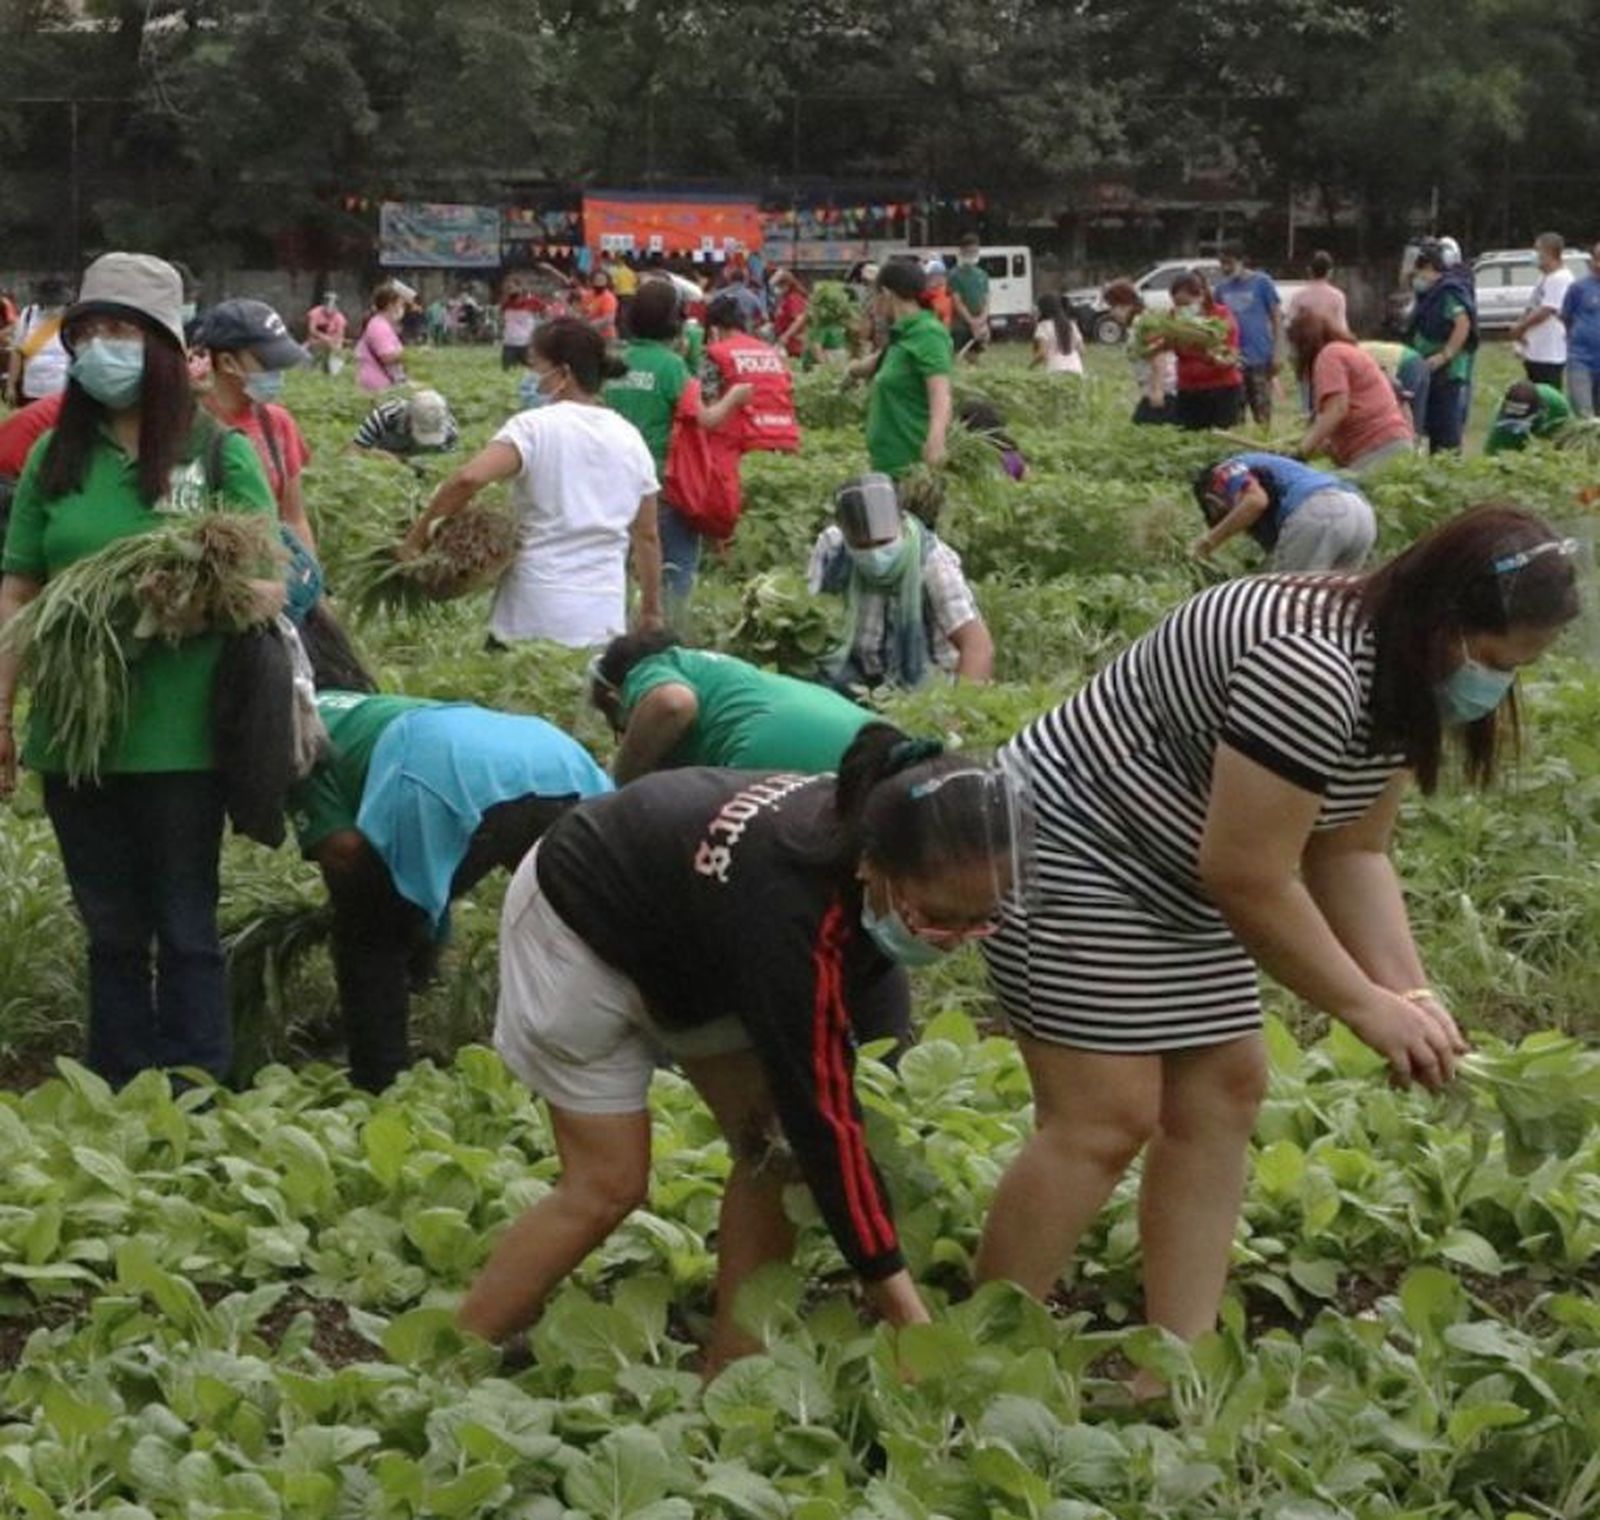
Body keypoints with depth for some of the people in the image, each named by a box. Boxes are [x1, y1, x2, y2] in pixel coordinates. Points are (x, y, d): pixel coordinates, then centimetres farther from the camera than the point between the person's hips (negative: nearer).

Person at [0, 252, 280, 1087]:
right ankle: (117, 1097, 22)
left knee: (185, 926, 4)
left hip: (178, 736, -3)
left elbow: (272, 588, -2)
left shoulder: (222, 455, -1)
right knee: (110, 927, 12)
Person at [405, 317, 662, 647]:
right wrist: (652, 608, 23)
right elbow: (647, 536, 13)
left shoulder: (535, 427, -9)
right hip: (604, 618, 4)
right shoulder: (630, 439, 8)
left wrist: (418, 533, -13)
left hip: (535, 614, -4)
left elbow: (470, 478, -25)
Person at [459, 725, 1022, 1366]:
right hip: (580, 918, -7)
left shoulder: (864, 818, -25)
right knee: (609, 1183, -8)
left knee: (775, 1148, -2)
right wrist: (908, 1318, -36)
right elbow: (825, 1120, -39)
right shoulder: (789, 911, -44)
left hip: (687, 937, 7)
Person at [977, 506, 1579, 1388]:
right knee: (1106, 1115, -13)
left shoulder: (1399, 679, 1)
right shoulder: (1312, 670, -30)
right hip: (1068, 852, -11)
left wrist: (1410, 991, -8)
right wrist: (1366, 1007, -17)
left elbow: (1350, 853, 4)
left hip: (1174, 884, 11)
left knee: (1222, 1091, 5)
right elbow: (1249, 878, -27)